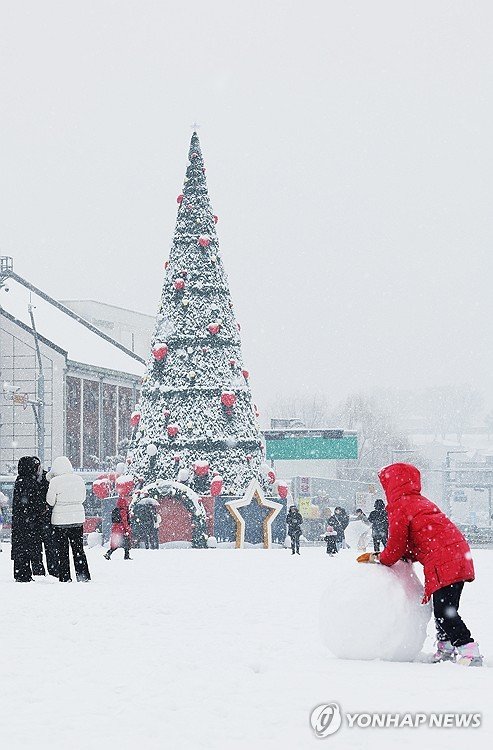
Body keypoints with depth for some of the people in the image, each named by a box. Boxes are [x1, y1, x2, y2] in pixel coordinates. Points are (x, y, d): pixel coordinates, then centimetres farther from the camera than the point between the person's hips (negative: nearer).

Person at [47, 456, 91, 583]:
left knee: (63, 550, 4)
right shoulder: (79, 479, 0)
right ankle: (83, 576, 11)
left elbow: (50, 501, -8)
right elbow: (82, 498, 10)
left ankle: (65, 577, 3)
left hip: (61, 519, -4)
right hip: (78, 518, 4)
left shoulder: (55, 481, -12)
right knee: (78, 549, 12)